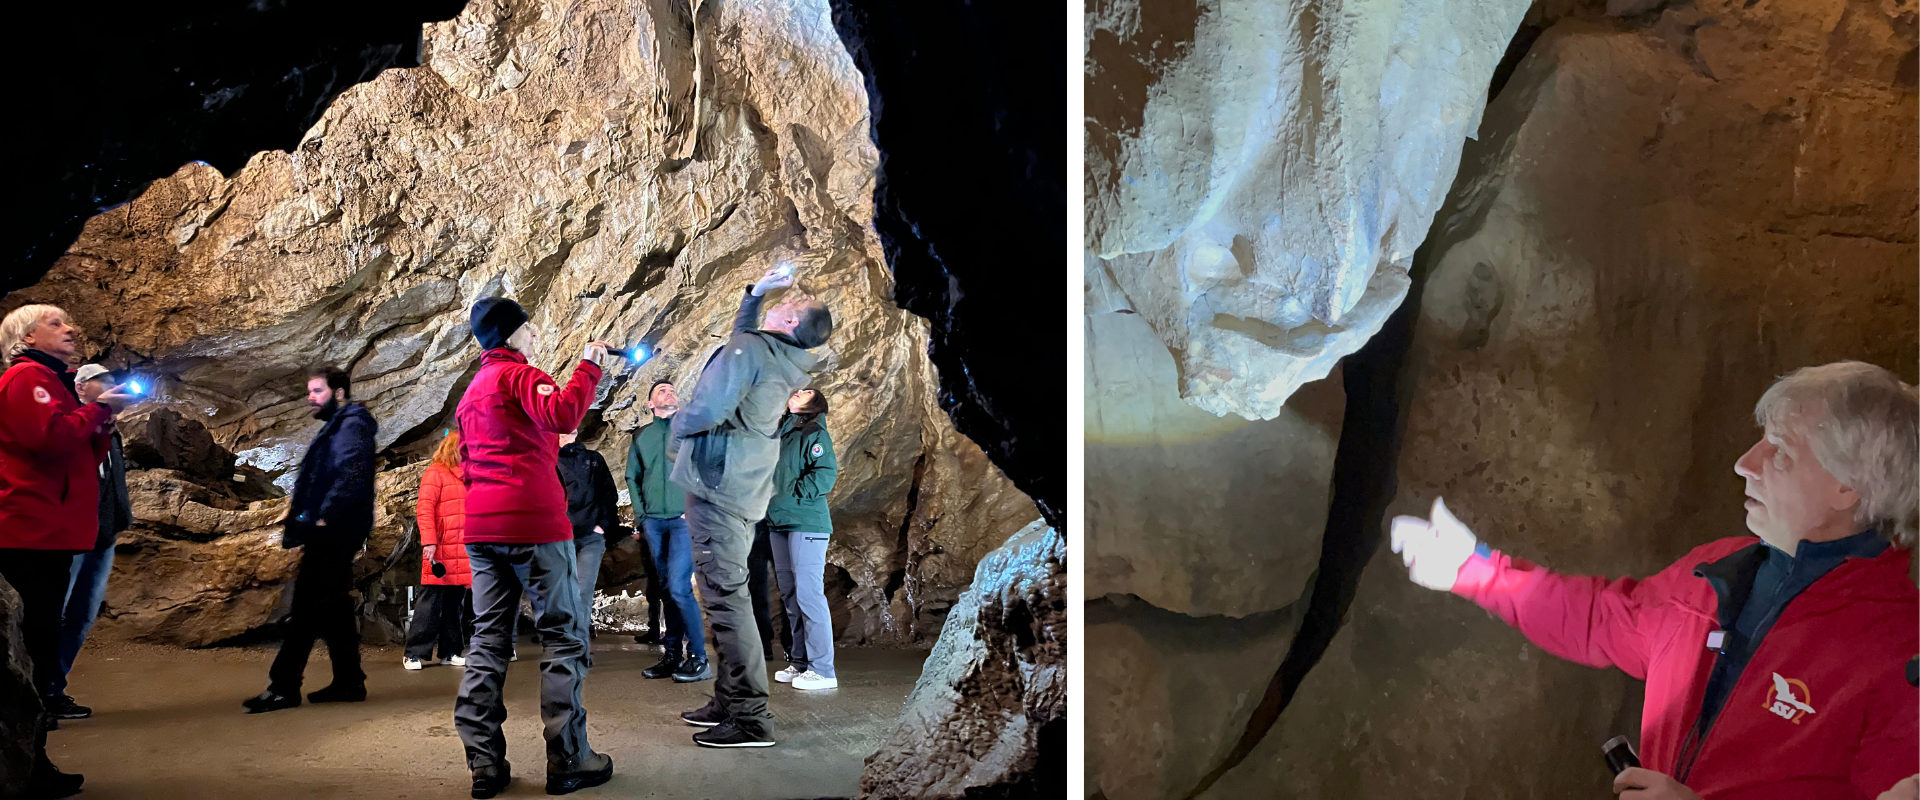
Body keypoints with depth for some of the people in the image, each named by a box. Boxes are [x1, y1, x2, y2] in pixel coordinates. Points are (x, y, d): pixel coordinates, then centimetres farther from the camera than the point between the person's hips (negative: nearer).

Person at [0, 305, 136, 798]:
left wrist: (103, 422, 7)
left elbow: (83, 455, 23)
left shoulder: (53, 382, 24)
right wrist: (98, 409, -9)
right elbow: (50, 436, -23)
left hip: (51, 533, 11)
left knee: (40, 647, 12)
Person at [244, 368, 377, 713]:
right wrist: (297, 520, 17)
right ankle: (349, 681, 15)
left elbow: (351, 476, -23)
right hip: (331, 536, 11)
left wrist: (325, 517, -26)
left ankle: (283, 687, -9)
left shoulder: (351, 426, -9)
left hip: (332, 533, -11)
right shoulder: (336, 428, 23)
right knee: (334, 608, 11)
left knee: (305, 609, -10)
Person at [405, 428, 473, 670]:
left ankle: (451, 650, 15)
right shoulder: (435, 473, -3)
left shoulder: (466, 476, 18)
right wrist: (428, 541, -19)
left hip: (462, 551, 7)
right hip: (440, 550, -7)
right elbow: (424, 509, -11)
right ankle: (416, 653, 1)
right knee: (431, 600, -4)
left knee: (456, 601, 9)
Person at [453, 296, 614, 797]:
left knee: (489, 639, 7)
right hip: (534, 522, -8)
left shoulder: (472, 392, 22)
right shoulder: (519, 375, -5)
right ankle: (568, 760, -4)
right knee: (564, 634, -2)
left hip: (481, 528, 8)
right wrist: (589, 366, -15)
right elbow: (562, 414, -25)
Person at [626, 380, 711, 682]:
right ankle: (673, 655, 13)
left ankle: (699, 658, -8)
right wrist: (640, 513, 8)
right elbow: (632, 476, 19)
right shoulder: (642, 436, 14)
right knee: (667, 590, 8)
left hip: (683, 519, -4)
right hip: (653, 521, 4)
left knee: (678, 588, -13)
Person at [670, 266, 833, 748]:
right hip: (745, 494, 10)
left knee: (726, 597, -10)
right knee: (727, 597, 17)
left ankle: (751, 719, -11)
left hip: (717, 486, -10)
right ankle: (729, 701, 24)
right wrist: (754, 295, 30)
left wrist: (675, 440, -3)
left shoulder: (749, 349, -14)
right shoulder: (780, 363, 13)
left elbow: (708, 409, -22)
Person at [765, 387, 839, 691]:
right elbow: (767, 471, 25)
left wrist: (791, 495, -15)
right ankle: (799, 662, 20)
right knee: (790, 596, 12)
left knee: (809, 594, -11)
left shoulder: (815, 434, -5)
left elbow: (825, 473, -16)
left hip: (806, 524, -9)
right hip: (779, 524, 9)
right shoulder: (780, 433, 19)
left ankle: (822, 670, -8)